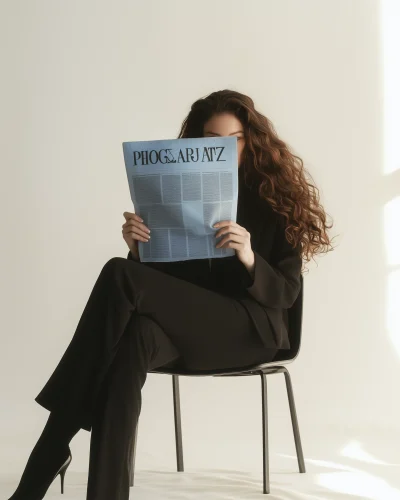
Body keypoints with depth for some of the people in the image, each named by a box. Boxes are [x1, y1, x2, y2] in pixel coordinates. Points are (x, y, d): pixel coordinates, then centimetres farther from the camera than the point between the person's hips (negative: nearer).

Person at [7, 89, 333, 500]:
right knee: (137, 337, -37)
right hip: (183, 325, 4)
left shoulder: (277, 197, 3)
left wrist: (249, 259, -23)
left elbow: (285, 293, -3)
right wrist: (138, 247, -12)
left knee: (120, 278, -27)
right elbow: (158, 273, 10)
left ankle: (54, 449, -27)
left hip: (250, 329, -3)